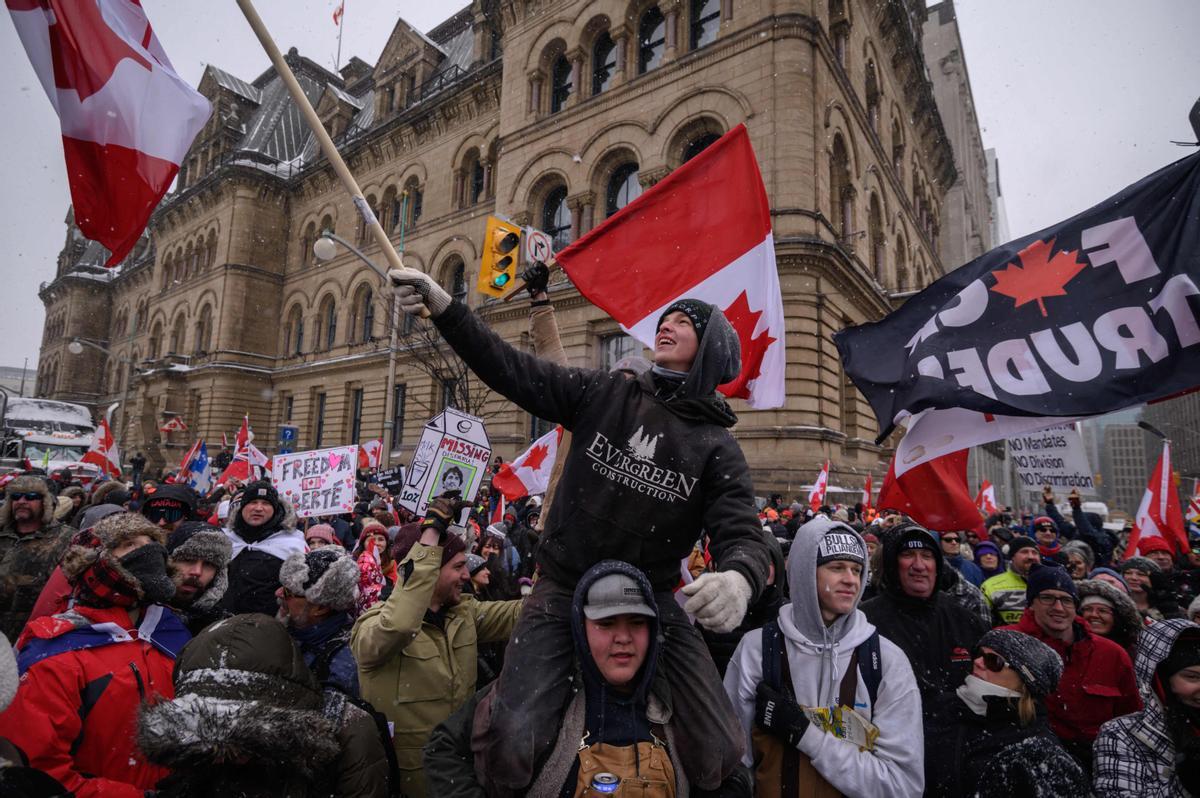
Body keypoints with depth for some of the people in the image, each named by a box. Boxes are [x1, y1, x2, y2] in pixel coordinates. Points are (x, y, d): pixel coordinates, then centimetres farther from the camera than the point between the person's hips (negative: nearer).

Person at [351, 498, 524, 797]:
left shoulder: (464, 611, -2)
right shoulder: (374, 626, -20)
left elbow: (518, 613, -10)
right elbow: (399, 626, -42)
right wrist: (431, 535, -41)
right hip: (410, 773, -6)